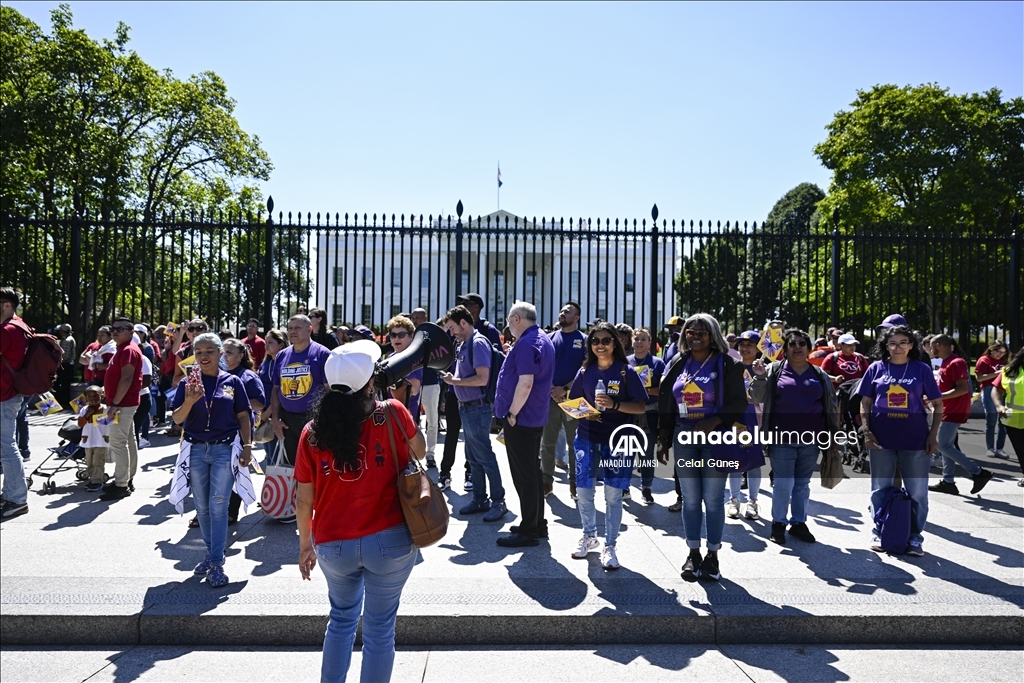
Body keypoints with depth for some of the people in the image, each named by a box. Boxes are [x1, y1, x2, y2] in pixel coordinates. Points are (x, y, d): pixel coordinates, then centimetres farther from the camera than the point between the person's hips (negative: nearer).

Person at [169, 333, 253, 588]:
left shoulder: (232, 382, 1)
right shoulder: (187, 383, 3)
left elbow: (243, 417, 4)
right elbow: (177, 419, -2)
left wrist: (247, 446, -3)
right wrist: (189, 401, -21)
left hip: (225, 449, -2)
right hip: (196, 450, 2)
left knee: (218, 506, -3)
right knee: (202, 507, 11)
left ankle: (217, 564, 2)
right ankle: (212, 553, 27)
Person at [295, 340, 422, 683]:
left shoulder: (313, 432, -5)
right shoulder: (392, 414, -12)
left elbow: (303, 500, 1)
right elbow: (419, 453, 7)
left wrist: (305, 545, 16)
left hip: (333, 545, 3)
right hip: (390, 541, -2)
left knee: (342, 619, 27)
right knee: (379, 629, 12)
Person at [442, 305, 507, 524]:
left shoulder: (478, 343, -16)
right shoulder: (463, 345, 11)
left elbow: (482, 378, -24)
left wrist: (455, 381, -15)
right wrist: (453, 379, 0)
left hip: (477, 409, -9)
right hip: (466, 408, 9)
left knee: (484, 456, -1)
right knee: (473, 457, 15)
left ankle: (498, 502, 9)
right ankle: (479, 499, 25)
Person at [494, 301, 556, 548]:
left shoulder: (526, 343, -19)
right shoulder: (543, 339, 13)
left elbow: (525, 383, -28)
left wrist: (512, 413, -19)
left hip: (521, 418, -10)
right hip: (536, 416, 10)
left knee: (524, 474, -2)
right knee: (532, 470, 17)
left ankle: (529, 530, 6)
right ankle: (537, 524, 26)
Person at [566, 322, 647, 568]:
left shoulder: (626, 371, -5)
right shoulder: (585, 371, 5)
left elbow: (641, 406, -7)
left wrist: (614, 404, -21)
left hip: (617, 440, -3)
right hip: (587, 438, 3)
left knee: (613, 495, 2)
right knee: (583, 491, 7)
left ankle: (609, 546, 16)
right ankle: (589, 535, 29)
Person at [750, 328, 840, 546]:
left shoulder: (819, 375, 9)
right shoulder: (775, 370, 2)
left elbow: (831, 405, 13)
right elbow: (759, 398, -2)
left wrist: (831, 432, 10)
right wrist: (760, 377, -18)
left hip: (810, 439, 3)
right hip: (782, 438, -3)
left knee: (803, 483, 12)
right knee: (784, 483, -2)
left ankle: (798, 522, 24)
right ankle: (778, 523, 13)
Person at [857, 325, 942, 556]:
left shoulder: (921, 369, 0)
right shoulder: (876, 368, 1)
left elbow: (937, 403, 4)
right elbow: (865, 402, 4)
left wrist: (933, 434, -3)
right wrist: (866, 431, -5)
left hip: (915, 439, 0)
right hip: (881, 439, 1)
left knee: (917, 491, 7)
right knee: (880, 489, 11)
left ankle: (915, 537, 20)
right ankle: (879, 533, 24)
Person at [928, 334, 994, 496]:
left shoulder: (956, 363, -17)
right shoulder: (945, 362, 14)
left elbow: (963, 388, -24)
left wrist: (938, 397, -24)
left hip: (955, 410, -10)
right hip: (947, 410, 10)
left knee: (944, 446, -9)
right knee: (947, 445, 10)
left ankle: (978, 472, -3)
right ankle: (948, 481, 14)